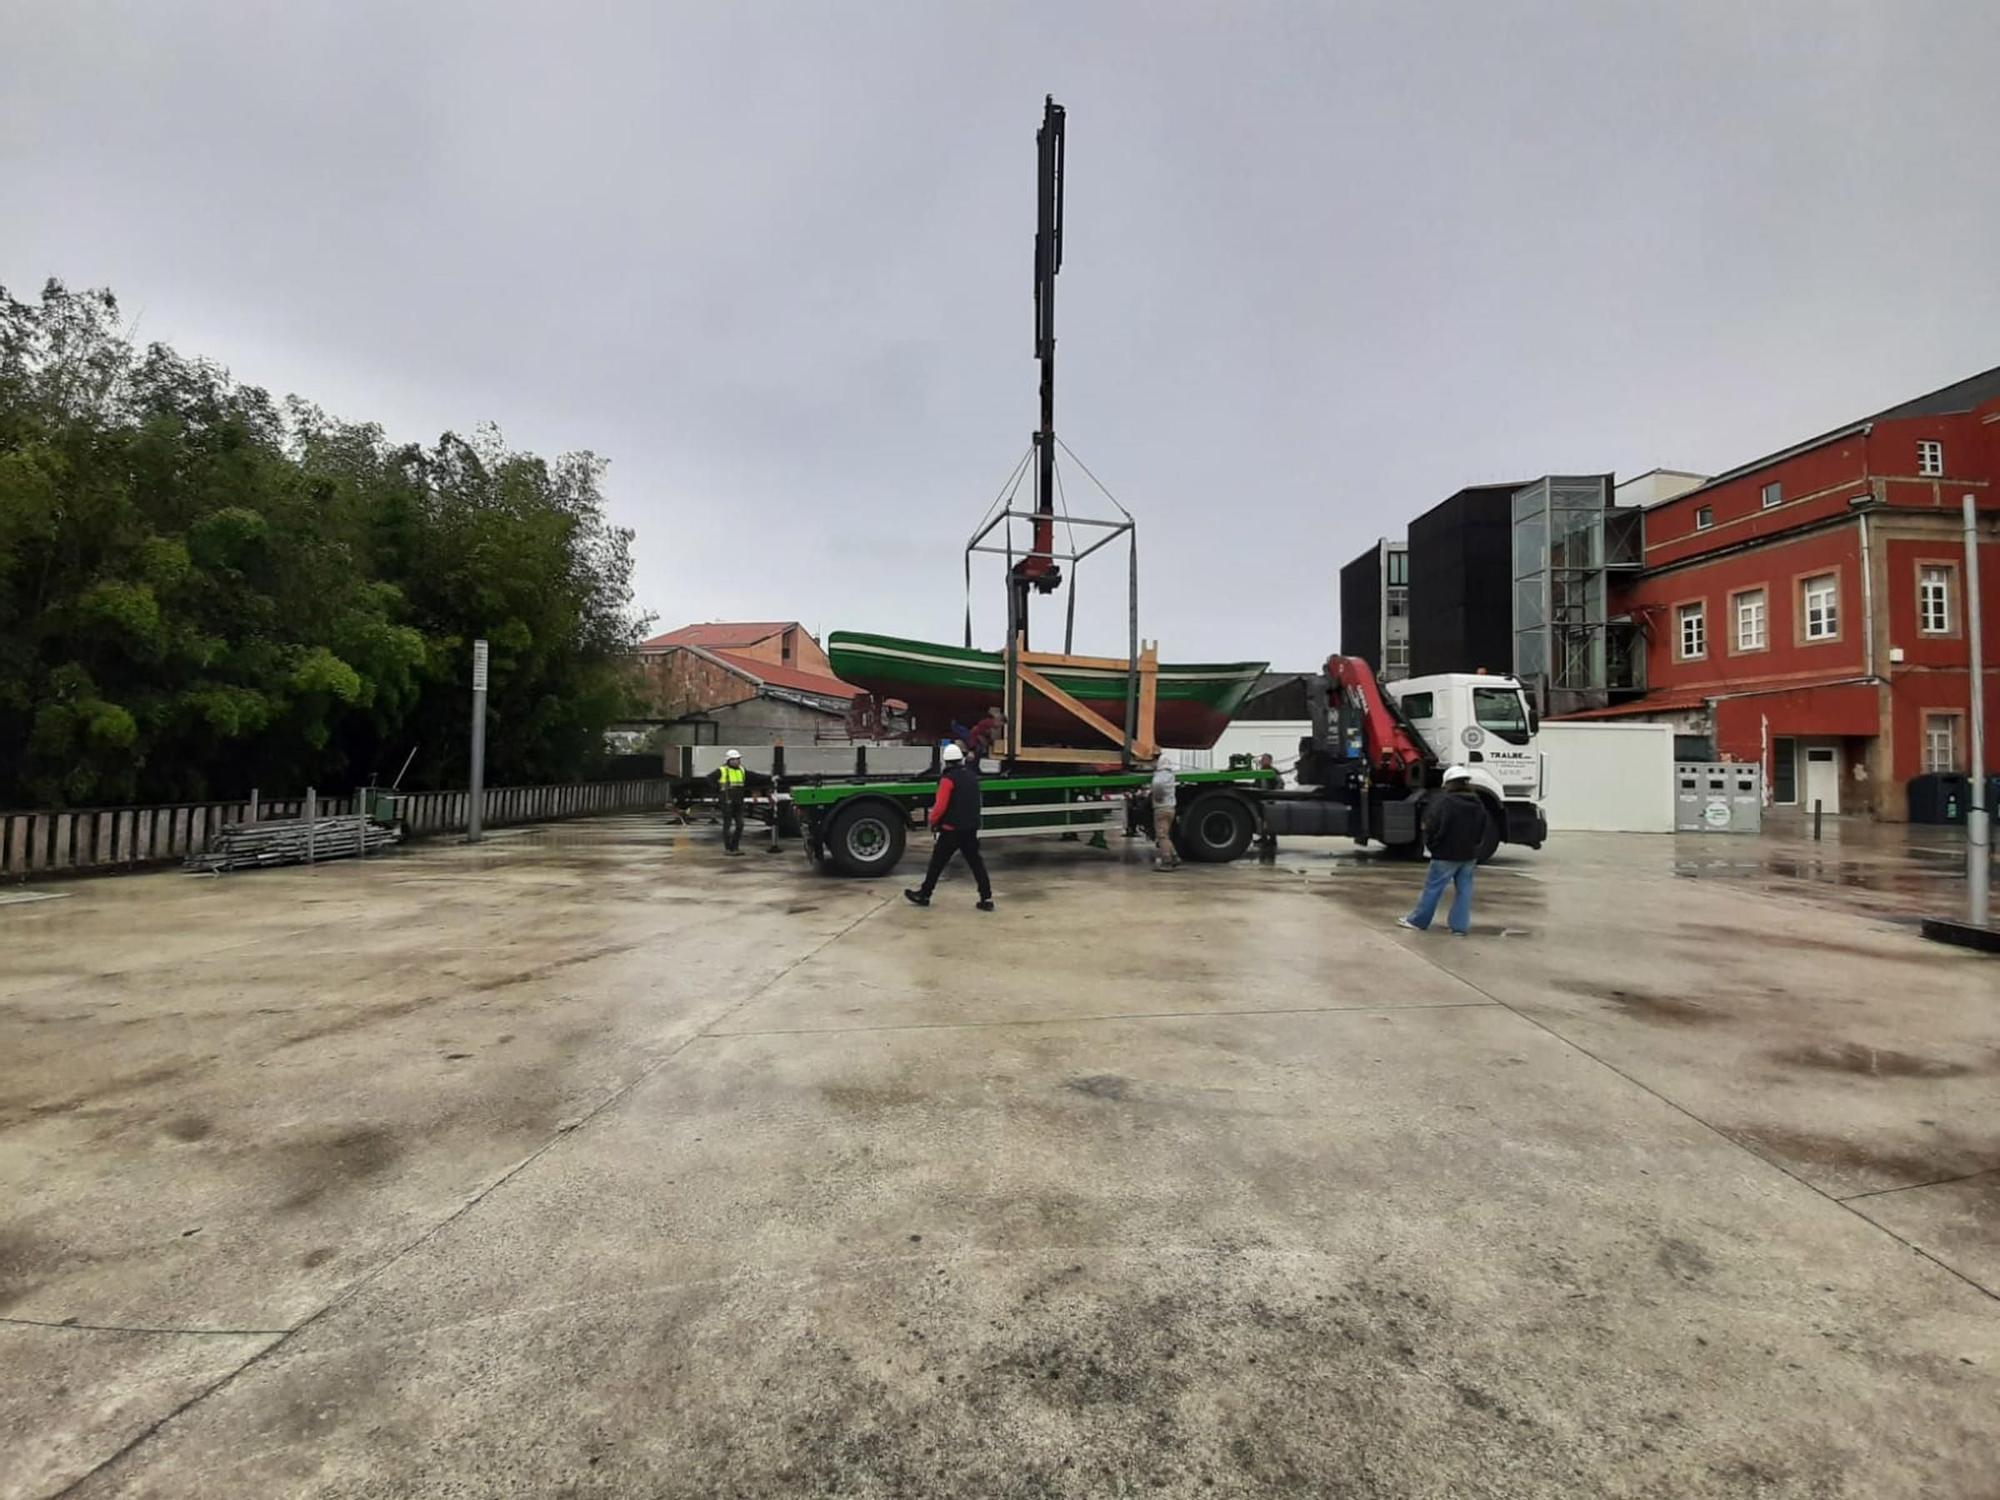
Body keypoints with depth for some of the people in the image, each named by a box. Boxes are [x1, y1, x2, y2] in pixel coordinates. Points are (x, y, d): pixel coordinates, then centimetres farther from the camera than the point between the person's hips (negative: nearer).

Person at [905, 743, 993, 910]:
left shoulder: (948, 779, -15)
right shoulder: (972, 776, 7)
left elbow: (940, 806, -18)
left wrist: (933, 821, -3)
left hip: (951, 829, -6)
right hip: (971, 828, 6)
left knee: (937, 862, 7)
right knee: (975, 862, 9)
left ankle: (924, 895, 17)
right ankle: (986, 898, 6)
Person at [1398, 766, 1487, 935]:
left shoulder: (1443, 803, -17)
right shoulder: (1479, 805, 7)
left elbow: (1431, 828, -14)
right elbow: (1481, 833, 14)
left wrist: (1431, 845, 2)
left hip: (1446, 855, -6)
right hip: (1469, 856, 6)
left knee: (1433, 888, 3)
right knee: (1464, 890, 9)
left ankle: (1418, 921, 12)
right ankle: (1460, 925, 10)